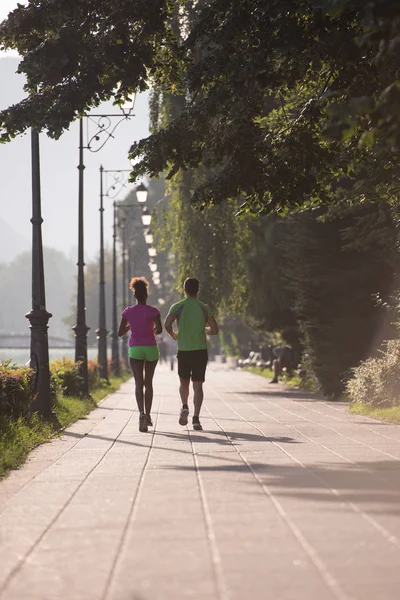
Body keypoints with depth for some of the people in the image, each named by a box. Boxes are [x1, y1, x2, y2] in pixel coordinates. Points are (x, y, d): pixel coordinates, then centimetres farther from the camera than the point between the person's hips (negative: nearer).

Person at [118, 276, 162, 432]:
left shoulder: (128, 312, 0)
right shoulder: (153, 311, -4)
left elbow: (120, 332, 4)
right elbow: (159, 329, -14)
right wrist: (153, 331, 9)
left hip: (135, 349, 0)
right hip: (151, 349, 0)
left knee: (138, 383, -5)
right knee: (148, 382, 14)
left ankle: (142, 413, -28)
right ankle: (148, 415, 19)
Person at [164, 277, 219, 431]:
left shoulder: (177, 307, -1)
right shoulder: (204, 308, 2)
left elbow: (167, 324, -16)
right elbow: (214, 330, 2)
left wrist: (173, 335, 5)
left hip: (183, 350, 0)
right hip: (200, 350, 0)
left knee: (184, 382, 18)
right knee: (198, 385, 1)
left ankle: (184, 407, -7)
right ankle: (196, 418, -10)